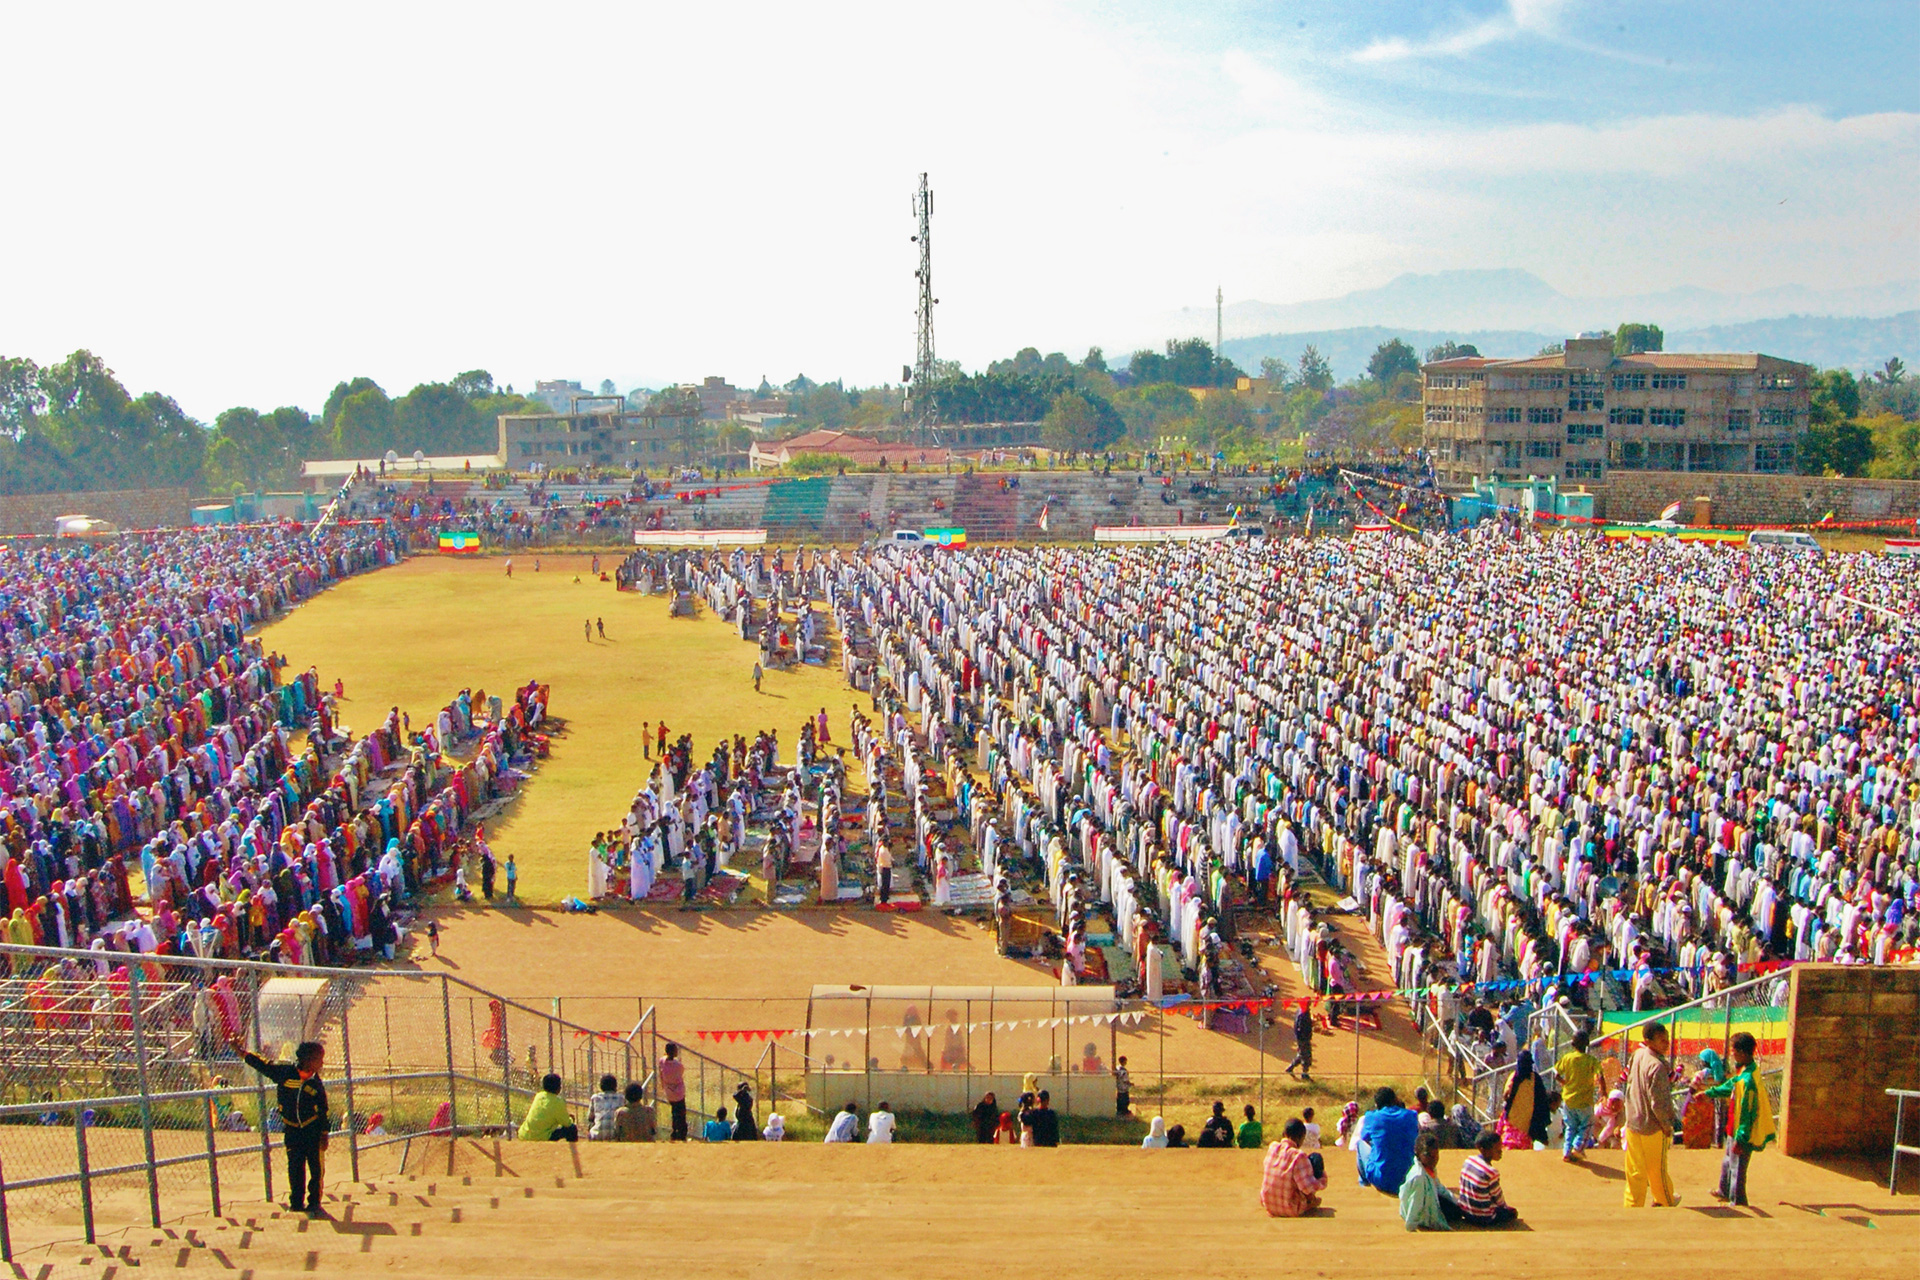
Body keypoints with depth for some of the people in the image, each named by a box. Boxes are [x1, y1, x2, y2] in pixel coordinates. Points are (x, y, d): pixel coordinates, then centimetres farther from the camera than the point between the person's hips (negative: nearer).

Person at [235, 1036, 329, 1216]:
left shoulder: (316, 1082, 1)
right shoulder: (284, 1072, -5)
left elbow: (323, 1110, 5)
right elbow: (261, 1064, 2)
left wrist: (324, 1134, 1)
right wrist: (240, 1049, 1)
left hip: (313, 1130, 0)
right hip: (292, 1130, 0)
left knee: (317, 1168, -1)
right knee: (295, 1168, 8)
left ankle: (314, 1204, 11)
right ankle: (296, 1203, 23)